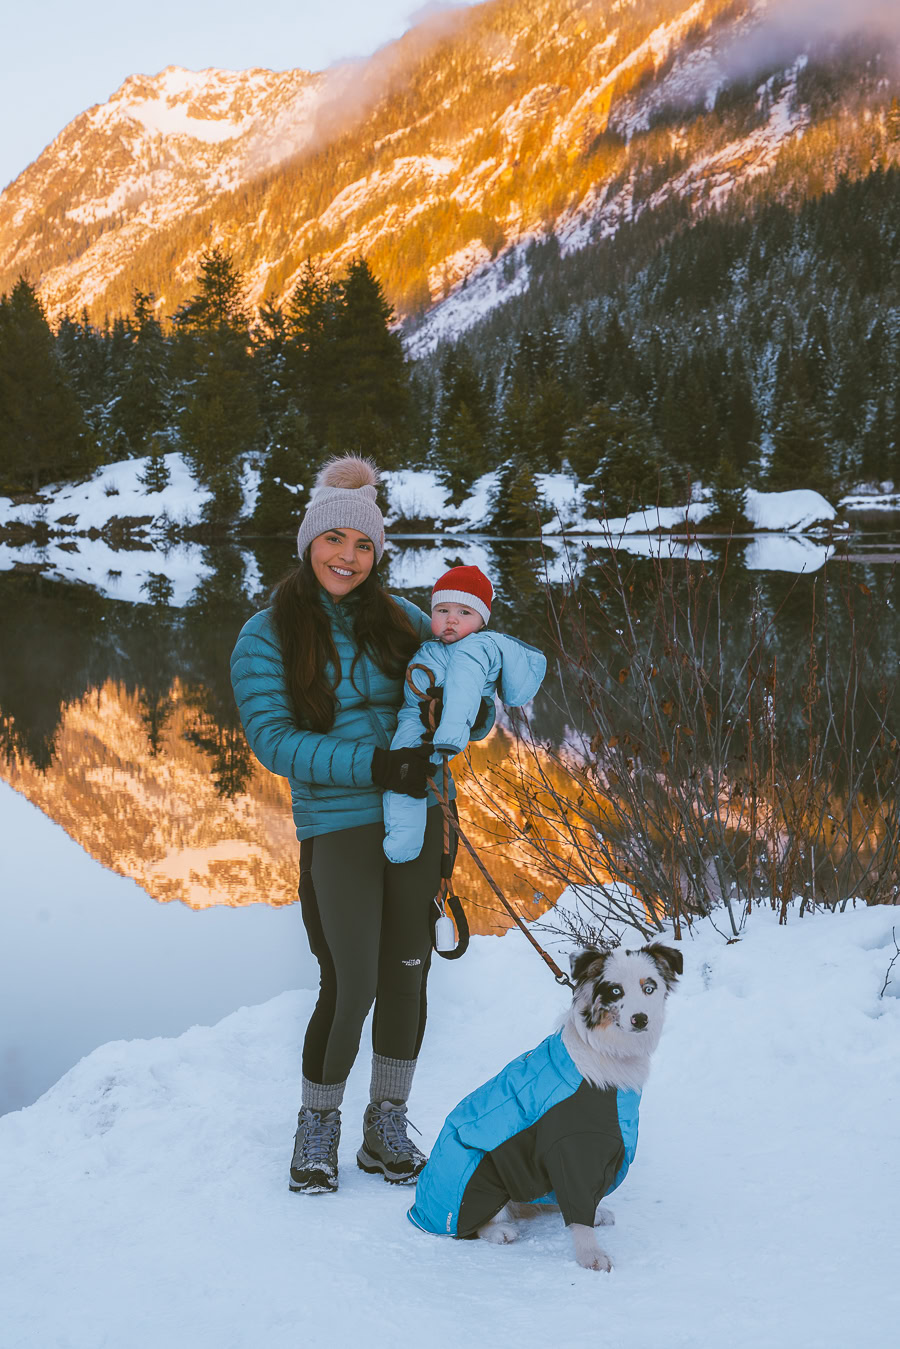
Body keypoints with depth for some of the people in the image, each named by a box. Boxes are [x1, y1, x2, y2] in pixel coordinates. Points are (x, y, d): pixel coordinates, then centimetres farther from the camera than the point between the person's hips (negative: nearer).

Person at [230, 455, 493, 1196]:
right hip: (337, 825, -4)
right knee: (349, 986, -6)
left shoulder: (398, 619, 6)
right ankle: (318, 1125, 19)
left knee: (406, 973, 8)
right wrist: (370, 765, -21)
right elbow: (273, 739, -11)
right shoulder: (268, 636, -3)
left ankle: (388, 1126, 25)